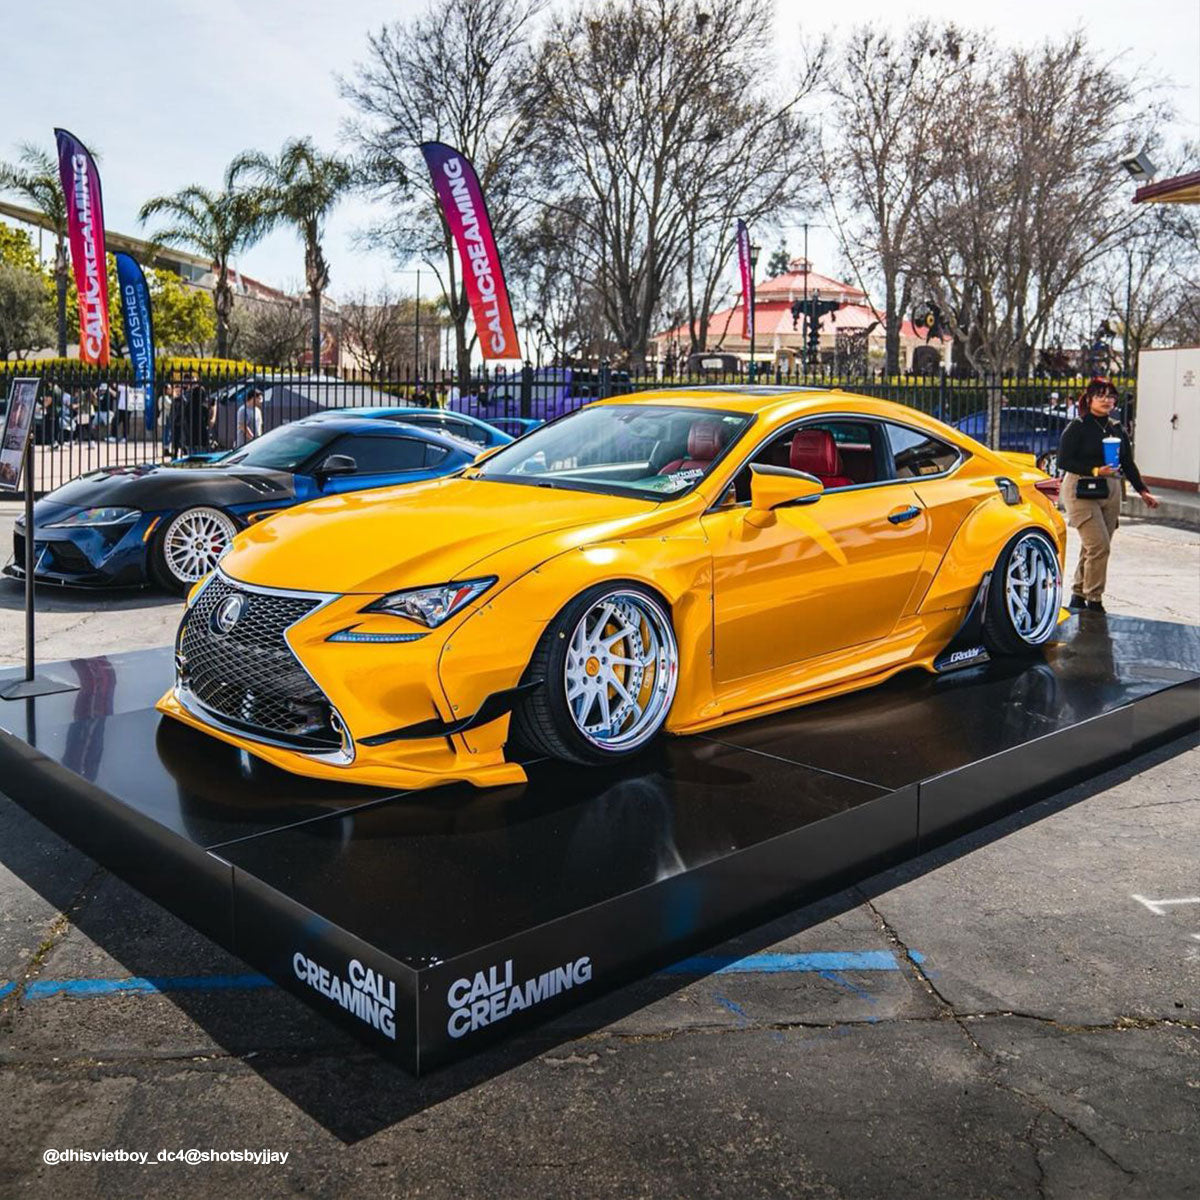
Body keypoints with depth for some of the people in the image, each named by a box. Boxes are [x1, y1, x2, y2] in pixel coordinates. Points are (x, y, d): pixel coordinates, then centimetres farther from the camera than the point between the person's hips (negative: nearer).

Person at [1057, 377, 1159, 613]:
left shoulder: (1117, 429, 15)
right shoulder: (1077, 427, -4)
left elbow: (1128, 464, 20)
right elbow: (1064, 461, -11)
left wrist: (1142, 490, 15)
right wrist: (1095, 470, -19)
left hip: (1111, 491, 6)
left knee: (1096, 547, 6)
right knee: (1098, 545, -14)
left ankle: (1079, 594, 19)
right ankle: (1093, 600, -3)